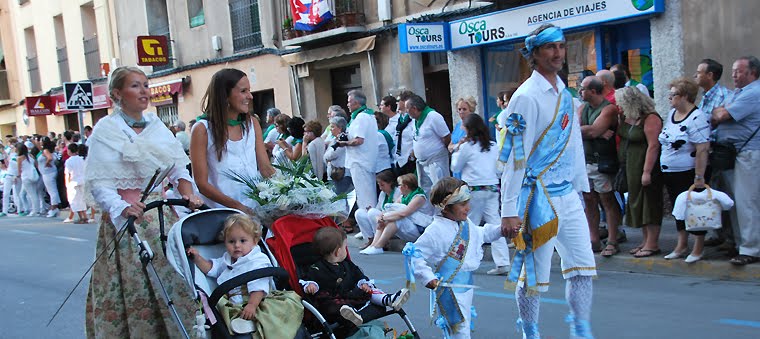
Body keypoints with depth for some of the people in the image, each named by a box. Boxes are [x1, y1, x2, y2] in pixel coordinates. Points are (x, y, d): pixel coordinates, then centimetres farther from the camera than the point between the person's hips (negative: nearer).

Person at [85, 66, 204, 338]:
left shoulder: (157, 125, 11)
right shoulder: (105, 130, -4)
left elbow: (178, 169, 10)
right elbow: (99, 183, -11)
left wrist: (187, 193, -8)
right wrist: (122, 207, -26)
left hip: (162, 215, 5)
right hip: (126, 218, -5)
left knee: (172, 280, 4)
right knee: (134, 287, -3)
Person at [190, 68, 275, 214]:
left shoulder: (252, 124, 12)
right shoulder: (202, 129, -2)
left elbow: (266, 168, 11)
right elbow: (202, 183, -5)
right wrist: (237, 207, -17)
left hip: (255, 210, 4)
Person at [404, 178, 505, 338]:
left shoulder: (467, 224, 4)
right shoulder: (436, 231, -22)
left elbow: (482, 234, 26)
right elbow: (416, 254, -19)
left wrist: (501, 229, 15)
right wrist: (428, 278, -25)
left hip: (466, 284, 9)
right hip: (448, 289, -9)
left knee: (465, 324, 21)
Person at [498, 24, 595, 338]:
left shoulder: (564, 94, 11)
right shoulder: (526, 97, -13)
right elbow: (513, 156, -16)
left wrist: (580, 187, 15)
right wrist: (509, 211, -19)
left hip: (568, 195, 8)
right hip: (538, 197, -7)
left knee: (583, 265, 7)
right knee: (534, 272, 2)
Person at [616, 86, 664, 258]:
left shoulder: (650, 119, -17)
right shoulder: (626, 118, 8)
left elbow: (653, 146, -22)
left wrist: (647, 171, -24)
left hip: (644, 167, -9)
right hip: (630, 167, 9)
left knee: (649, 203, -1)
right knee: (636, 202, 13)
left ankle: (652, 244, 6)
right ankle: (646, 240, 23)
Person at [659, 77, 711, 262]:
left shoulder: (696, 118, -19)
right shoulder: (671, 114, 9)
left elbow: (702, 150, -24)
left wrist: (699, 177, -26)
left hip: (688, 174, -8)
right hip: (669, 172, 8)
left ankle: (698, 249, 14)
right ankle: (682, 245, 28)